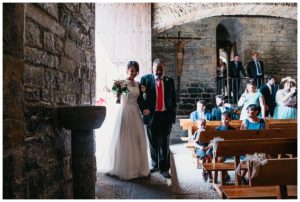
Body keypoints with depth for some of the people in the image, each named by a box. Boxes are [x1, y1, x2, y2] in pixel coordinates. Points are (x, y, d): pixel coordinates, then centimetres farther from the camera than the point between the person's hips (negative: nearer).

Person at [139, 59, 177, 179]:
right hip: (151, 115, 0)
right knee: (153, 143, 10)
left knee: (164, 144, 2)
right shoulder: (145, 79, 2)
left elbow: (173, 99, 10)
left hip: (166, 116, 1)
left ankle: (164, 168, 12)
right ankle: (155, 165, 27)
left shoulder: (170, 81, 9)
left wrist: (173, 114, 5)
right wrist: (143, 109, -11)